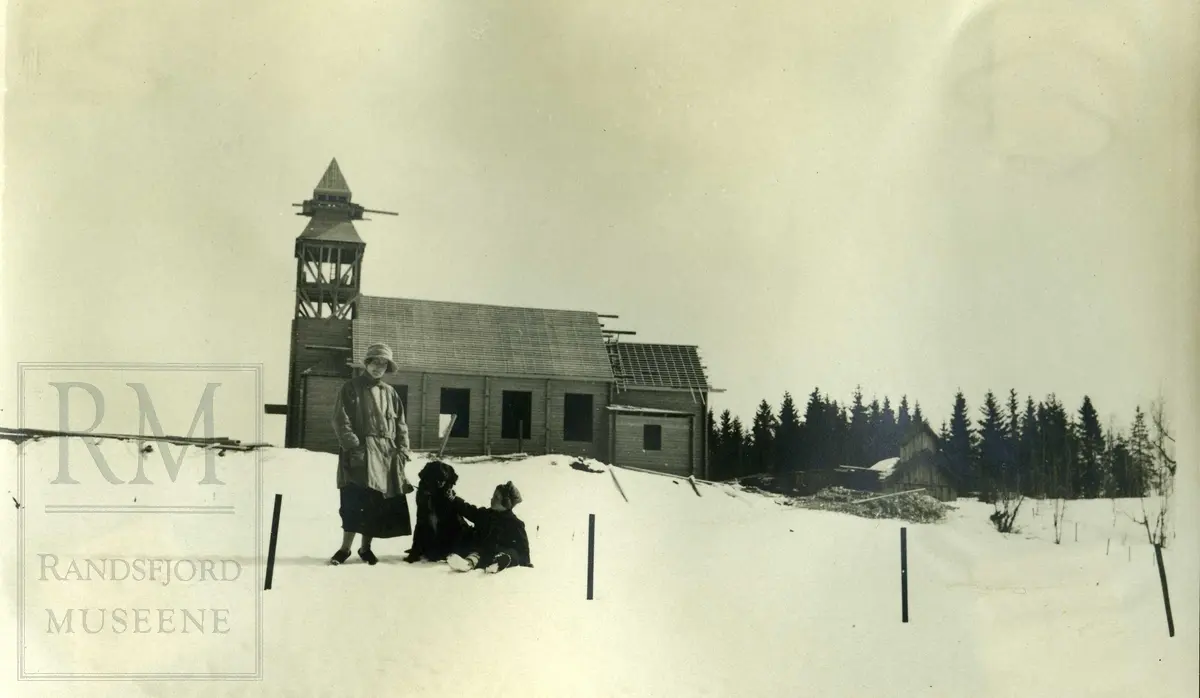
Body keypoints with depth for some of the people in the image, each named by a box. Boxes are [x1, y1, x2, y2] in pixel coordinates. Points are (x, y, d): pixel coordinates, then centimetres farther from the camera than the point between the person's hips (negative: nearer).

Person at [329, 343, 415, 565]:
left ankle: (366, 547, 15)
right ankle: (345, 548, -3)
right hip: (360, 452, -5)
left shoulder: (390, 393, 17)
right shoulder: (351, 388, 3)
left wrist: (403, 448, 5)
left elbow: (400, 424, 18)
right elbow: (341, 421, -6)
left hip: (387, 453, 5)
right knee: (356, 500, -12)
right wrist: (353, 446, -17)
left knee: (378, 503, 5)